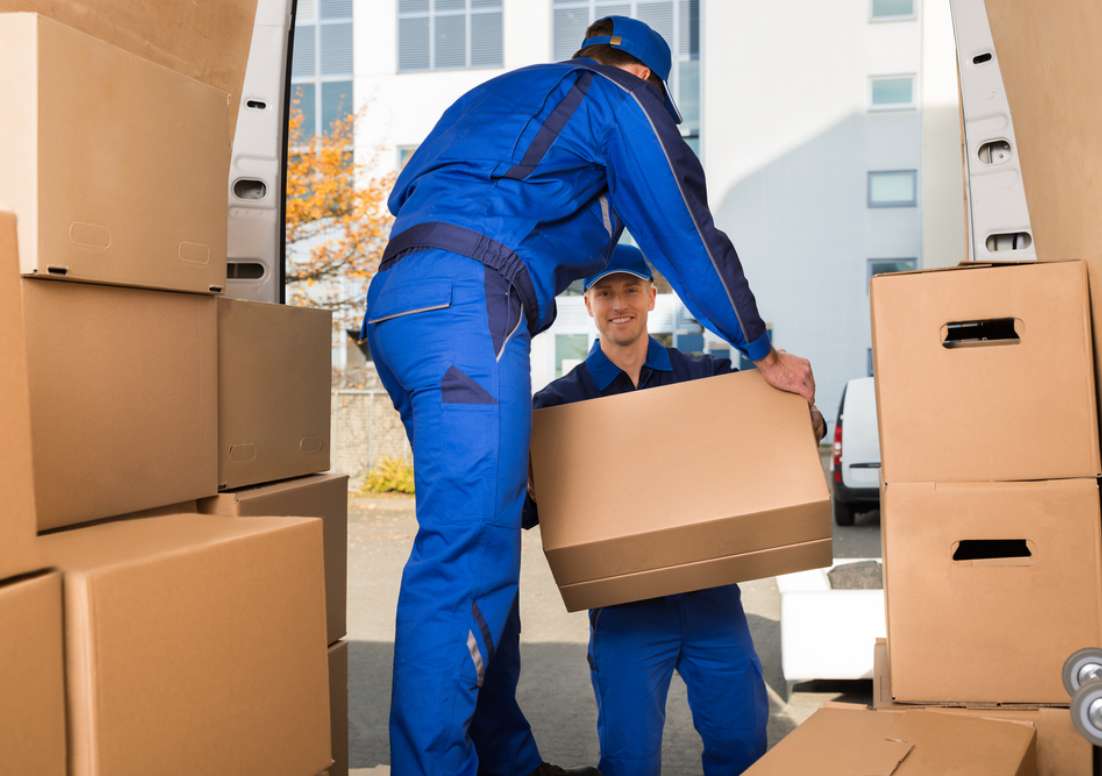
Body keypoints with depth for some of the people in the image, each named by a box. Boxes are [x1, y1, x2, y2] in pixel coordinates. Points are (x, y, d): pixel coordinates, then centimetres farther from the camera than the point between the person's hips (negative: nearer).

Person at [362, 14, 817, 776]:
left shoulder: (497, 96, 35)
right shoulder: (623, 97, 12)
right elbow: (687, 235, 9)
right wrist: (766, 354, 19)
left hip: (396, 302, 9)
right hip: (468, 303, -9)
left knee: (479, 540, 11)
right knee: (467, 549, -14)